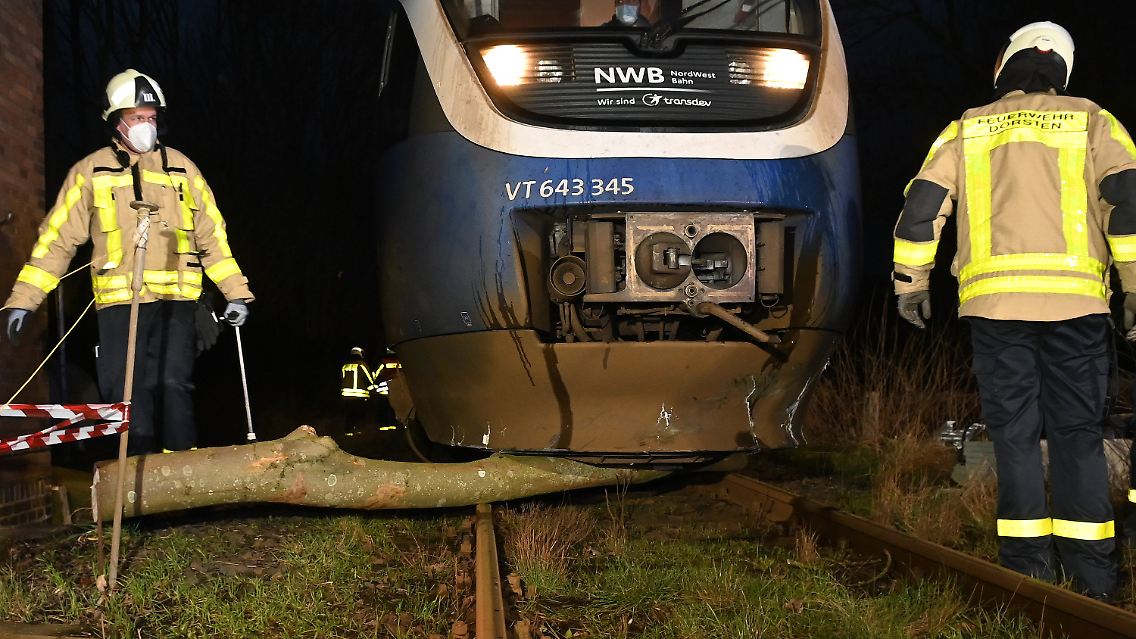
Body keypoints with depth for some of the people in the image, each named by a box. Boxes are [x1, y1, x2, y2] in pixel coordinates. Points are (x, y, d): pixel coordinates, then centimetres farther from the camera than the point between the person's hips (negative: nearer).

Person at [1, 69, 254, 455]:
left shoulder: (181, 168, 14)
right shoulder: (90, 172, 9)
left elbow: (212, 235, 17)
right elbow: (56, 238, 7)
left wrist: (236, 293, 10)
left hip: (175, 297, 0)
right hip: (118, 300, 0)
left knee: (175, 386, -10)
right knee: (129, 394, -4)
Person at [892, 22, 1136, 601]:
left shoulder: (967, 130, 14)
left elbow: (921, 205, 9)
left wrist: (911, 282, 15)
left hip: (994, 298, 0)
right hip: (1075, 298, 0)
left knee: (1014, 431, 5)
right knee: (1077, 430, 5)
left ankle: (1029, 562, 2)